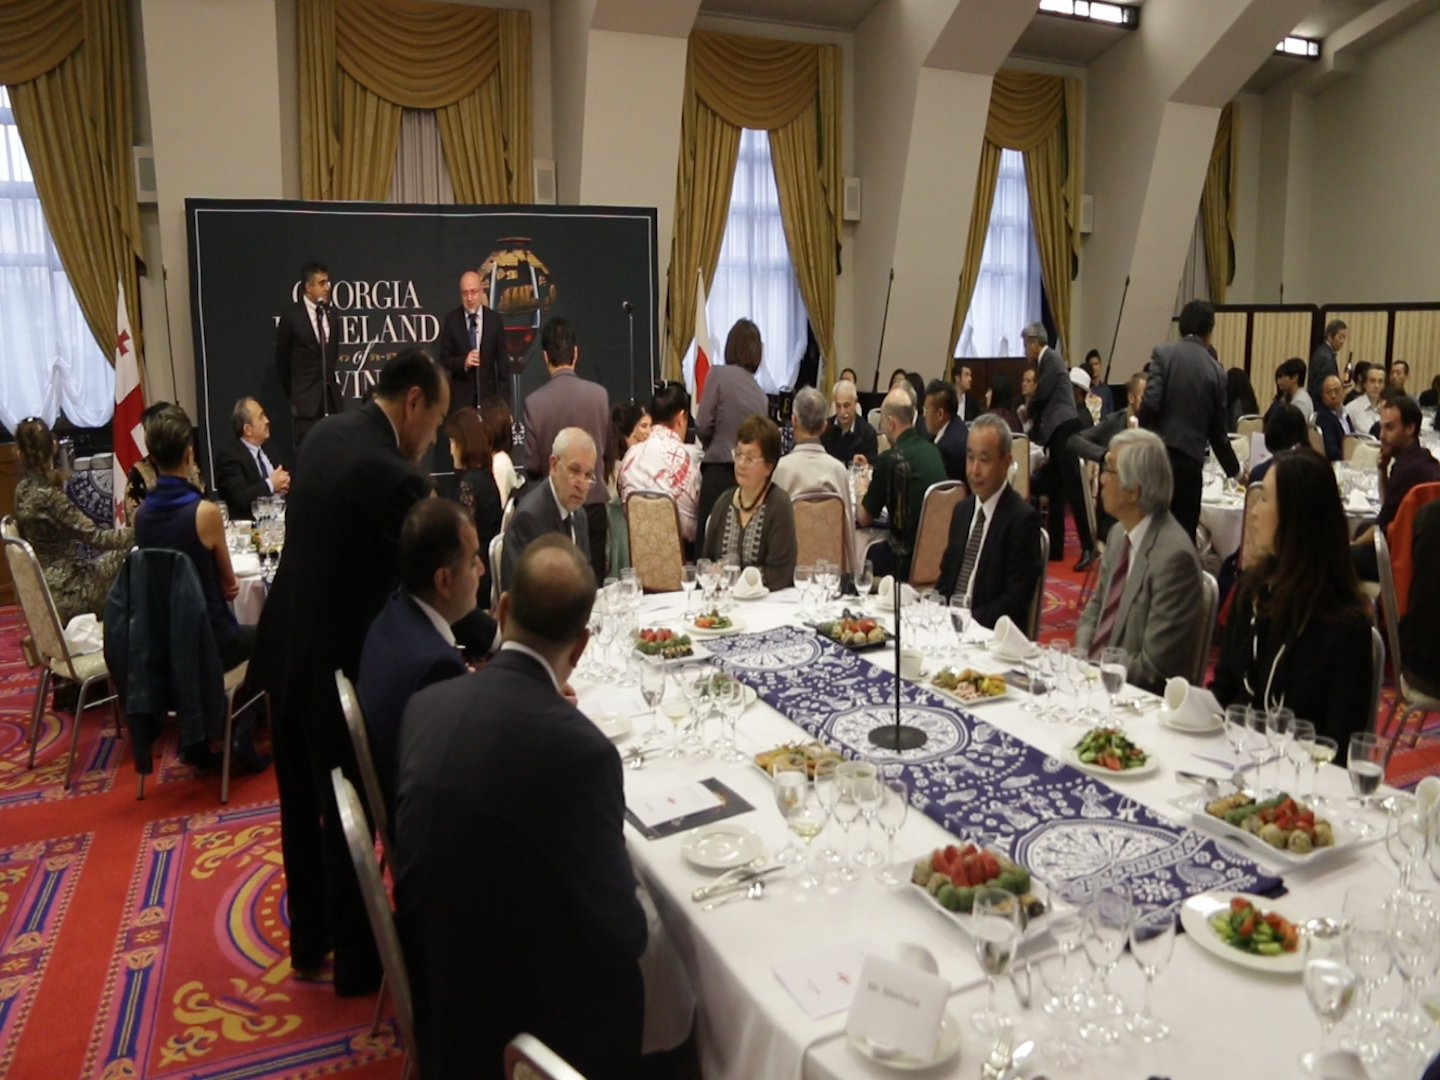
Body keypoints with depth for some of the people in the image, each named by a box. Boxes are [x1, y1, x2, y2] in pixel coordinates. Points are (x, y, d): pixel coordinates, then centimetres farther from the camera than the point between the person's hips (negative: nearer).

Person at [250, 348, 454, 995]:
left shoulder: (325, 434, 3)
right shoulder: (392, 475, -23)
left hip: (287, 651, 8)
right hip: (339, 667, -8)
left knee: (304, 807, 21)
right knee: (349, 818, 10)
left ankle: (309, 941, 39)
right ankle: (356, 960, 28)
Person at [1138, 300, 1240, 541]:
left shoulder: (1163, 353, 0)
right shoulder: (1216, 371, 9)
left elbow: (1150, 403, -13)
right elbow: (1217, 430, 13)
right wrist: (1234, 471, 27)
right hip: (1191, 460, 2)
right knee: (1184, 531, 7)